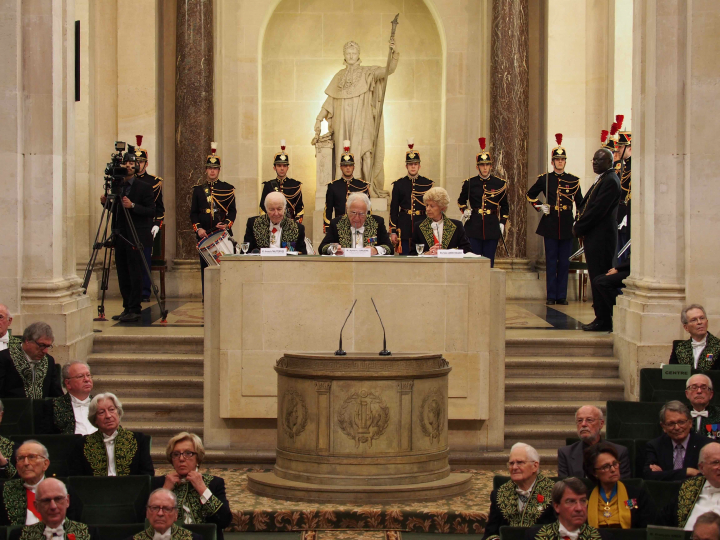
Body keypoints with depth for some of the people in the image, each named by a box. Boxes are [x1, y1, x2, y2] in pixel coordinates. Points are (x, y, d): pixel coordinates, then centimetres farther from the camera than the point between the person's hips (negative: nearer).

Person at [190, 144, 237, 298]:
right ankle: (206, 296, 5)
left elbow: (233, 211, 6)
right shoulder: (198, 189, 11)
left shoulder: (227, 189, 8)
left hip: (223, 233, -1)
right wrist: (198, 228, -5)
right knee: (205, 265, 1)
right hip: (204, 233, 1)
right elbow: (193, 212, 10)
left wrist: (227, 224, -12)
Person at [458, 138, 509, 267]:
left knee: (489, 261, 3)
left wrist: (502, 223, 6)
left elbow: (504, 206, 15)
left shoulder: (500, 184, 4)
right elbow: (461, 201, 20)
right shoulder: (469, 183, 3)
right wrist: (464, 210, 1)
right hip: (474, 227, 0)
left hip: (492, 228, 1)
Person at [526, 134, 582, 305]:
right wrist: (539, 207, 2)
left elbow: (580, 203, 9)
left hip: (567, 225, 1)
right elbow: (530, 195, 16)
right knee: (551, 262, 1)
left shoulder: (573, 180, 5)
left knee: (564, 262, 3)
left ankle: (562, 296, 9)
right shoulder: (544, 179, 4)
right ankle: (551, 296, 6)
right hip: (550, 224, -1)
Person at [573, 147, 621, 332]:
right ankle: (601, 318, 15)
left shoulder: (610, 181, -14)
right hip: (593, 237, 10)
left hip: (601, 238, -10)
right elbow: (586, 205, 21)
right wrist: (579, 224, 5)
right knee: (597, 279, 11)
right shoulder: (601, 180, 19)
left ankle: (603, 321, -4)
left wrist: (579, 228, -11)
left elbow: (598, 209, -19)